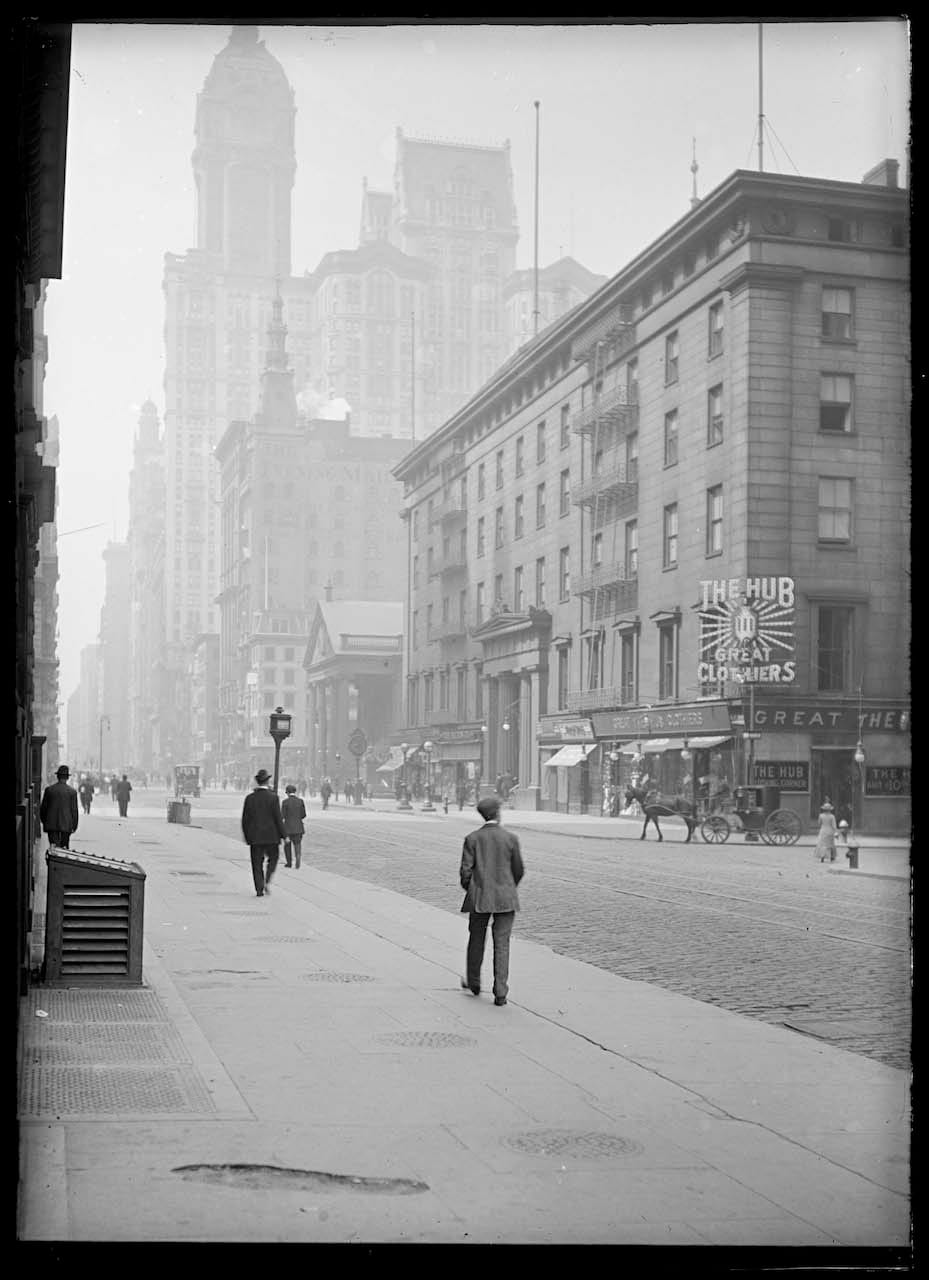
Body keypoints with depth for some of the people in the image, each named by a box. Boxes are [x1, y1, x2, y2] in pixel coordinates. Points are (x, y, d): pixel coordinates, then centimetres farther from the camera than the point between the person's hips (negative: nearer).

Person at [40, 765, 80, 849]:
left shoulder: (49, 789, 1)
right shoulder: (72, 791, -3)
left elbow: (43, 807, 6)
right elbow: (74, 810, 0)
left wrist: (44, 821, 19)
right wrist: (74, 825, 9)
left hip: (51, 824, 1)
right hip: (66, 824, -1)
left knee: (53, 844, -3)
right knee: (64, 847, 8)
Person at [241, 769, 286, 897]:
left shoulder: (250, 798, -1)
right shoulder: (273, 797, -9)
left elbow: (245, 820, 2)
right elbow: (278, 818, -10)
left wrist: (247, 836, 13)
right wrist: (284, 835, -3)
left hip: (255, 837, 2)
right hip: (271, 836, -2)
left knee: (257, 863, 7)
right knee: (273, 858, 17)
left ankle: (259, 889, 4)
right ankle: (267, 881, -1)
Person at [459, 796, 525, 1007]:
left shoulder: (472, 839, -4)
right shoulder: (510, 838, -4)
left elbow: (465, 870, -5)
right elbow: (518, 870, 4)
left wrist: (468, 889, 14)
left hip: (479, 897, 1)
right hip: (505, 898, -1)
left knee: (476, 940, 17)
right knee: (502, 944, 2)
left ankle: (473, 983, 32)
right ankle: (500, 993, -2)